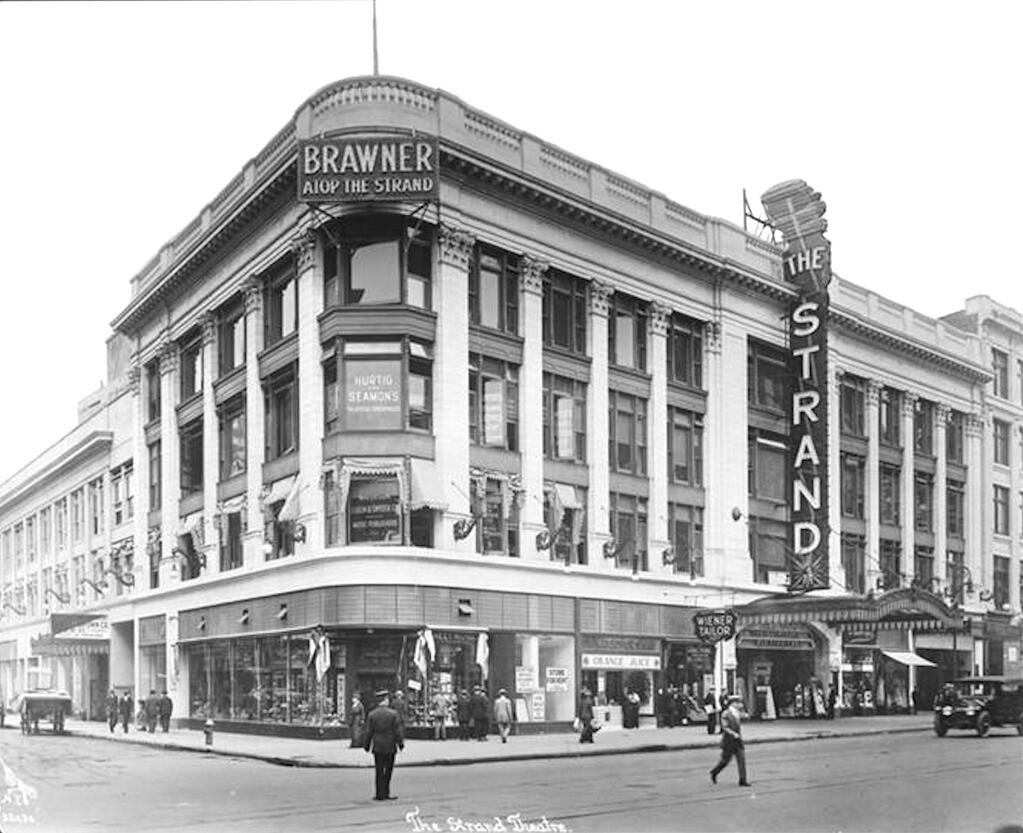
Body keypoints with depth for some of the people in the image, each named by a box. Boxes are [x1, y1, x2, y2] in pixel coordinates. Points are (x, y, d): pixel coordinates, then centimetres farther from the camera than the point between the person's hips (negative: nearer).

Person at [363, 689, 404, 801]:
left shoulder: (372, 714, -5)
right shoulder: (393, 713, -9)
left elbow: (369, 732, -1)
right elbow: (398, 731, -7)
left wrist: (366, 745, 10)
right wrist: (400, 743, 5)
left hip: (377, 747, 1)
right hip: (390, 747, -1)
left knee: (379, 771, 7)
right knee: (388, 771, 12)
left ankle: (380, 794, 6)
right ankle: (385, 793, 15)